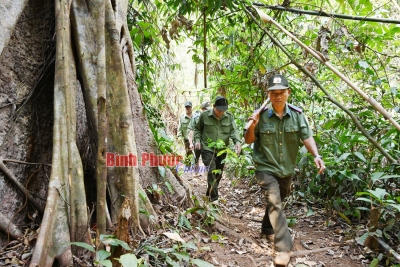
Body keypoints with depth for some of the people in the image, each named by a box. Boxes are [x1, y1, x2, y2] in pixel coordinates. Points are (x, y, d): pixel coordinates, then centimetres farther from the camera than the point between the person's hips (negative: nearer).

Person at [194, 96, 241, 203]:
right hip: (207, 149, -4)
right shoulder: (204, 115, -4)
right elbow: (197, 129, 8)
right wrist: (197, 140, -7)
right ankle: (214, 198, -8)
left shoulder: (229, 116, 1)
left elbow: (233, 130, -6)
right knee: (212, 171, -16)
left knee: (218, 174, 14)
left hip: (222, 151, 4)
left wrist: (237, 141, -24)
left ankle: (209, 194, 35)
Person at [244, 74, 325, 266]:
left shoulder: (297, 114, -6)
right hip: (266, 168, -4)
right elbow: (248, 140, -6)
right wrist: (252, 126, -26)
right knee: (274, 202, -17)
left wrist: (316, 155, -29)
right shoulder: (261, 115, -13)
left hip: (287, 169, 4)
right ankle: (284, 247, -12)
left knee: (277, 201, 22)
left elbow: (307, 137, -11)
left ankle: (267, 229, 47)